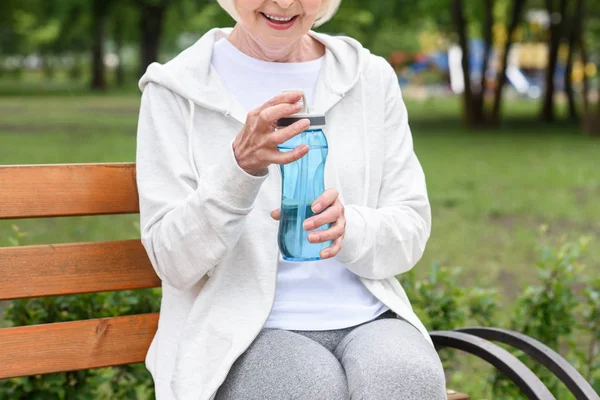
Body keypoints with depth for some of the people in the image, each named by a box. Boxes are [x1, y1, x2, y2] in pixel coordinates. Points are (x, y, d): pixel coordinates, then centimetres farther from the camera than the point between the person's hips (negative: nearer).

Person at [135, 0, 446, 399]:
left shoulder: (373, 79, 9)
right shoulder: (177, 91, 0)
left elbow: (411, 233, 6)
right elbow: (174, 262, -6)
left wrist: (348, 227, -18)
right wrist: (240, 167, -24)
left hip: (366, 321, 2)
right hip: (241, 333, -2)